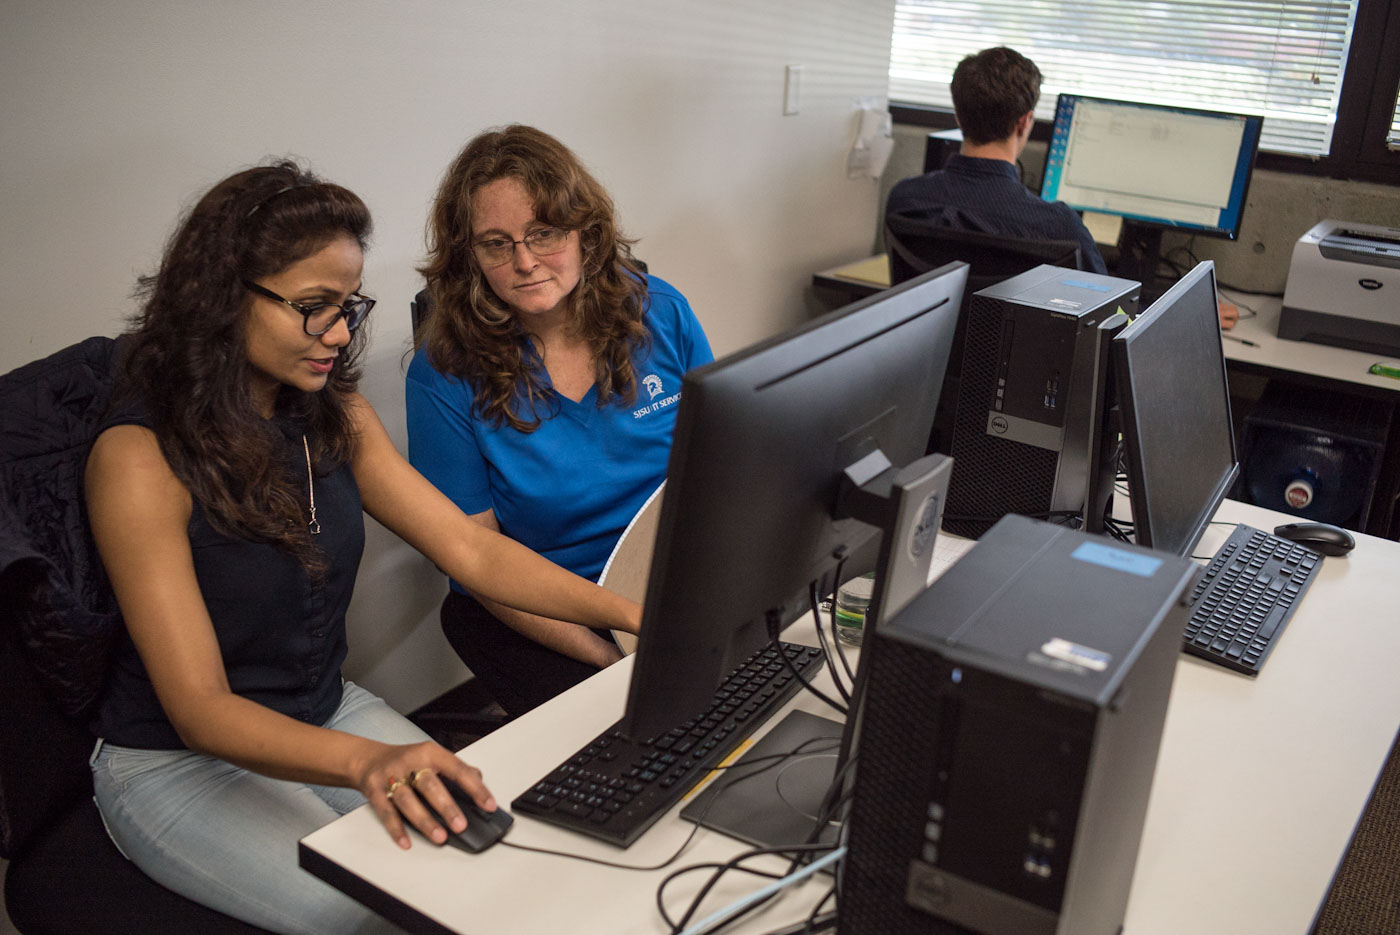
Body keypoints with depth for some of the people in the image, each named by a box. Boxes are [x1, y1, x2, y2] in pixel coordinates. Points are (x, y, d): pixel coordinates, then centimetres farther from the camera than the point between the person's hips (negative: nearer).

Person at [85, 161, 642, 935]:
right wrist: (365, 760, -43)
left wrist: (633, 613, -19)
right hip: (178, 762, -5)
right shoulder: (139, 457, -22)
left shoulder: (336, 418, -2)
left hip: (323, 716, 6)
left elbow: (473, 550, -6)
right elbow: (199, 709, -26)